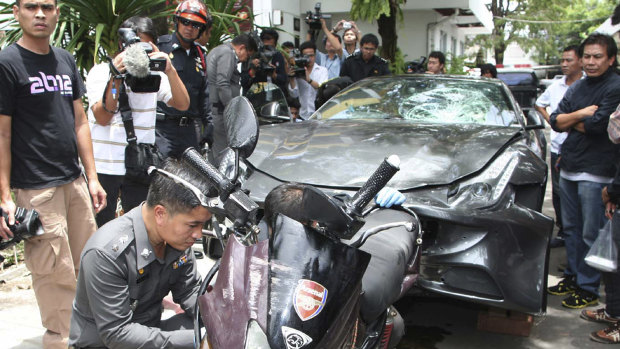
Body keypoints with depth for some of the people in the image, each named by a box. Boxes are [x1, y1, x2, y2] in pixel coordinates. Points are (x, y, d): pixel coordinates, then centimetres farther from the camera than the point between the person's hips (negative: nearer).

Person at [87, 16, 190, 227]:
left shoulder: (154, 74, 5)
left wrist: (170, 71, -22)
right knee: (100, 228, 10)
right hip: (103, 165, -1)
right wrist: (116, 79, -23)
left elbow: (182, 105, -9)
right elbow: (103, 118, -13)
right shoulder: (100, 72, -1)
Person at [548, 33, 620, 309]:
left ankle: (588, 289, 10)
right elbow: (556, 121, 6)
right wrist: (582, 114, -10)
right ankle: (573, 276, 30)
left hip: (596, 171, -7)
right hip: (568, 167, 8)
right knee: (571, 228, 16)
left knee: (591, 234, -1)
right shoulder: (577, 87, 13)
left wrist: (572, 122, -3)